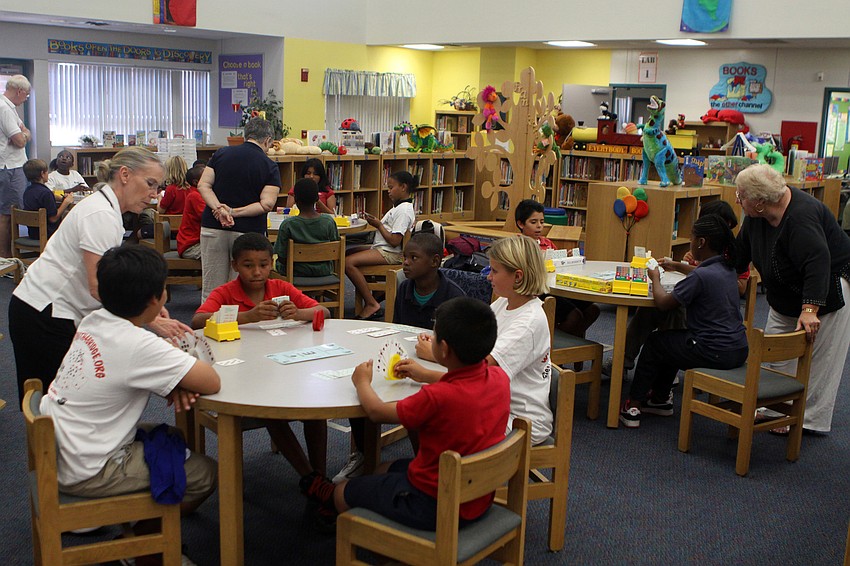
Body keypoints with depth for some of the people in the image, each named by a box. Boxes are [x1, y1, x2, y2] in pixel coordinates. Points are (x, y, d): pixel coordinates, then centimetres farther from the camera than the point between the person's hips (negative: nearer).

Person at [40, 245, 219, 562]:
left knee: (174, 438, 21)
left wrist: (174, 385, -7)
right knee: (206, 474, 3)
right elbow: (212, 383, -26)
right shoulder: (137, 346, -25)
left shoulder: (93, 322, -1)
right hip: (84, 474, -8)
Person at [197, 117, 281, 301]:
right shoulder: (270, 167, -3)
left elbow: (203, 185, -4)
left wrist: (219, 209, -15)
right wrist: (235, 212, -12)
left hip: (213, 228, 2)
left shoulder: (221, 154, 5)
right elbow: (267, 204, -14)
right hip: (249, 231, -2)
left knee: (211, 290, 8)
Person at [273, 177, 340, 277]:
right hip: (324, 272, 2)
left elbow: (282, 258, -15)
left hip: (296, 273, -2)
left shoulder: (287, 225, -20)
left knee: (276, 262, 27)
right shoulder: (329, 221, -14)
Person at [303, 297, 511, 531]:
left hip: (433, 507, -8)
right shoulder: (500, 378, -10)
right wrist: (425, 375, 26)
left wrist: (362, 382, 5)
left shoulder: (437, 397, -32)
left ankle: (327, 494, 47)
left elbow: (377, 412, -14)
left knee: (343, 492, 15)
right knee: (386, 469, 29)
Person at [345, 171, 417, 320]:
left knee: (349, 263, -21)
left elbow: (394, 241, -23)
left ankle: (372, 304, -18)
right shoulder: (400, 207, 17)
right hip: (381, 248, 12)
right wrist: (375, 221, 4)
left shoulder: (404, 210, -17)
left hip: (390, 253, -12)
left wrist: (379, 225, -13)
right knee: (348, 253, 16)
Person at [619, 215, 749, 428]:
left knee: (654, 343, 12)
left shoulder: (701, 276, -22)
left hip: (716, 353, -8)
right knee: (670, 340, 28)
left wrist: (655, 278, 2)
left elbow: (663, 302, -14)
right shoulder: (727, 269, 6)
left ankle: (633, 406, 19)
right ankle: (661, 399, 39)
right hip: (738, 349, 8)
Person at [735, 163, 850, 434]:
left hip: (828, 291, -9)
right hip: (787, 296, 9)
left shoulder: (801, 216, -33)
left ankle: (812, 419, 9)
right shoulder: (756, 216, -6)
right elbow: (741, 251, 7)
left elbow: (818, 264, -40)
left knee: (819, 359, -1)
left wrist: (810, 309, -45)